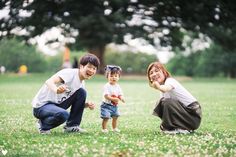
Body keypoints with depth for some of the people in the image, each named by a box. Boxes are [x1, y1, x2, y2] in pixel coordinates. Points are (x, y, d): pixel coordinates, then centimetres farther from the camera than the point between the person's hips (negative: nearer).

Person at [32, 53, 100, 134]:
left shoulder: (81, 83, 7)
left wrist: (87, 104, -9)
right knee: (63, 114, -37)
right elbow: (49, 81, -34)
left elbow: (78, 103, 14)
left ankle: (72, 126, 2)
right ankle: (43, 125, -4)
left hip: (57, 105, 8)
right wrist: (56, 90, -58)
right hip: (41, 105, -8)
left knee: (82, 92, -4)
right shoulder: (70, 73, -19)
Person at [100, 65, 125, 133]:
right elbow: (106, 95, -24)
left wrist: (121, 98, -19)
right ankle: (104, 129, 1)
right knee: (106, 117, -12)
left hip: (115, 105, 7)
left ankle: (114, 128, 32)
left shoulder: (118, 86, 4)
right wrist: (113, 99, -36)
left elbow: (120, 94, 5)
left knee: (115, 117, 15)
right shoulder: (107, 86, -17)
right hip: (106, 105, -7)